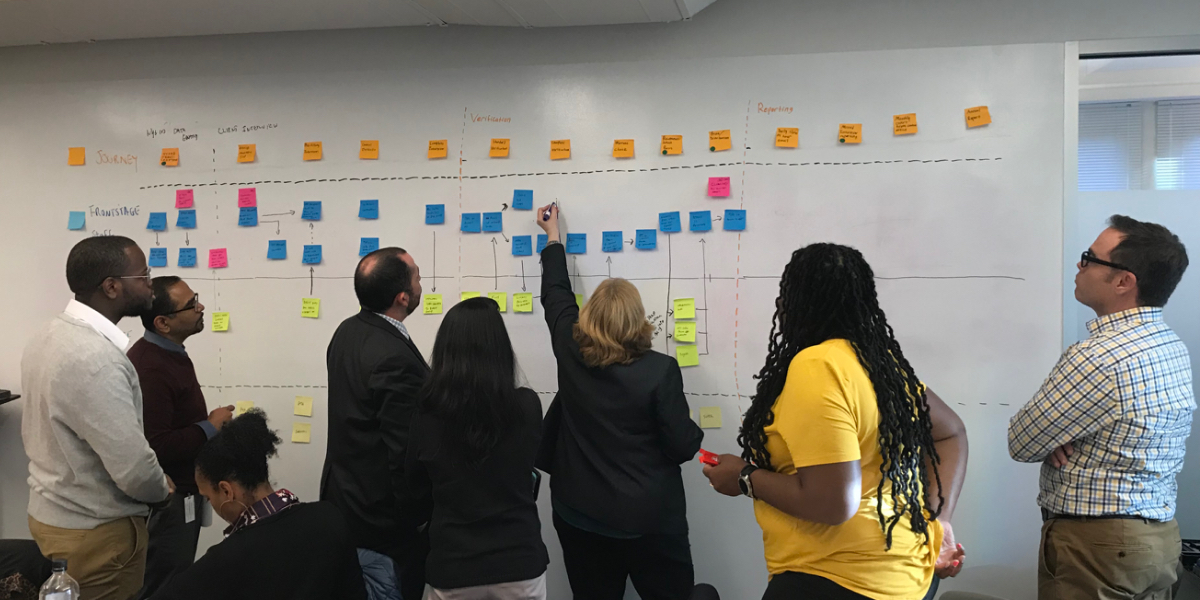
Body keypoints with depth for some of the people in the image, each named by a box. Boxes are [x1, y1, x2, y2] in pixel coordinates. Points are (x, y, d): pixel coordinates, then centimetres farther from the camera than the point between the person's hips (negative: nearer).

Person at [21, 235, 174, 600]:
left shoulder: (49, 337, 2)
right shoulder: (96, 359, -29)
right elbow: (132, 468, -30)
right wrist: (163, 492, -7)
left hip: (52, 513, 9)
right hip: (94, 532, -9)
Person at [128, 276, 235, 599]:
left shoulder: (165, 352, 6)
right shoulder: (151, 369, -27)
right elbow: (154, 447, -33)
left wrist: (206, 422, 7)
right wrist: (210, 427, -23)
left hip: (179, 489, 10)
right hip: (169, 498, -10)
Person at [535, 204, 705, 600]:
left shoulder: (570, 353, -8)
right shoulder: (660, 369, -18)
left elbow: (556, 294, 10)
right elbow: (683, 446, -13)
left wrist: (552, 235, 23)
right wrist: (694, 432, 11)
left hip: (579, 512, 4)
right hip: (648, 518, -4)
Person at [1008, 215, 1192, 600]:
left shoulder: (1100, 358, -26)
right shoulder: (1173, 347, 4)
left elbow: (1021, 443, -17)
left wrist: (1054, 437, 3)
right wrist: (1060, 430, -7)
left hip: (1095, 544, -8)